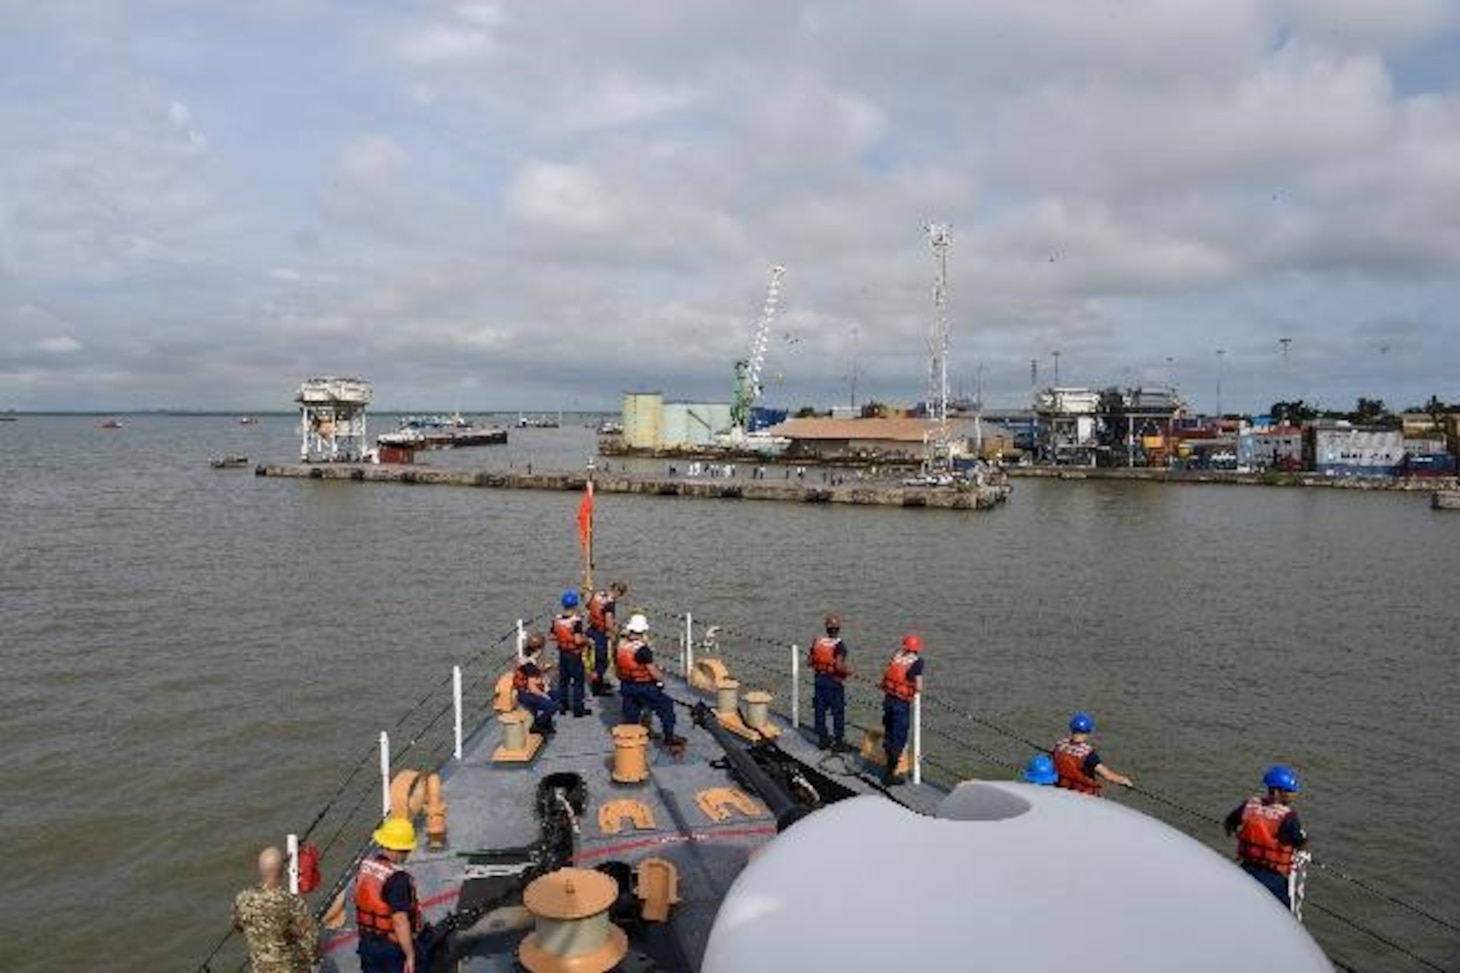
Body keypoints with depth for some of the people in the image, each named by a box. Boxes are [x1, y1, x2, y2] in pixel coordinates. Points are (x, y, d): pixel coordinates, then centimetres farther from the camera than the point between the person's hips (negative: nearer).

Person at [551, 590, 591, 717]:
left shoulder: (557, 620, -3)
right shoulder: (576, 620, -22)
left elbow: (553, 637, 3)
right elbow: (578, 639, -28)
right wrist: (587, 641, -10)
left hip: (562, 653, 6)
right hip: (574, 654, -6)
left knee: (563, 679, 18)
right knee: (578, 681, 6)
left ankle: (562, 705, 27)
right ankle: (578, 709, 10)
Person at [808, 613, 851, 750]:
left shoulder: (817, 642, -2)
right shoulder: (839, 645, -18)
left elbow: (809, 661, 3)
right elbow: (839, 666, -27)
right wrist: (848, 672, -9)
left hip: (819, 679, 5)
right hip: (834, 682, -5)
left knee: (820, 711, 14)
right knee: (838, 712, 7)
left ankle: (822, 739, 23)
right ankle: (839, 742, 13)